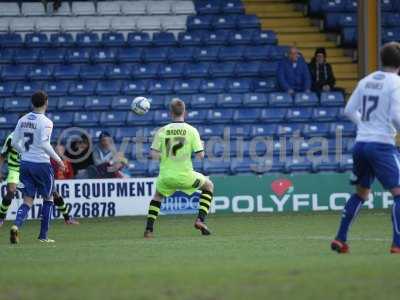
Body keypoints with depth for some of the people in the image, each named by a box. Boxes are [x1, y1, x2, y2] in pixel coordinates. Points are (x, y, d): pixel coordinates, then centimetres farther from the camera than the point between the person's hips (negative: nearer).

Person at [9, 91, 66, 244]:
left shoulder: (23, 120, 6)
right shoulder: (45, 122, -13)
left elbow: (14, 143, 8)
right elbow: (44, 144, -21)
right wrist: (58, 159, -11)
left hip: (25, 163, 5)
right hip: (41, 164, -5)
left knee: (28, 200, 7)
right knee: (48, 199, 12)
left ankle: (16, 225, -20)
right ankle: (43, 236, 11)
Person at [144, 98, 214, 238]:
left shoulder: (162, 131, -4)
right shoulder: (191, 131, -7)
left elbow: (154, 155, -7)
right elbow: (200, 155, -9)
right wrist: (200, 145, 13)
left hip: (166, 177, 2)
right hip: (185, 176, -2)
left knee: (158, 196, 32)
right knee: (209, 185, 24)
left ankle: (148, 229, 19)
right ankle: (200, 220, 8)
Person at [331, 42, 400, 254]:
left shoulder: (366, 81, 11)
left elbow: (349, 111, 13)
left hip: (361, 142, 7)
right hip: (382, 145, -7)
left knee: (361, 193, 19)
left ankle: (340, 240, 18)